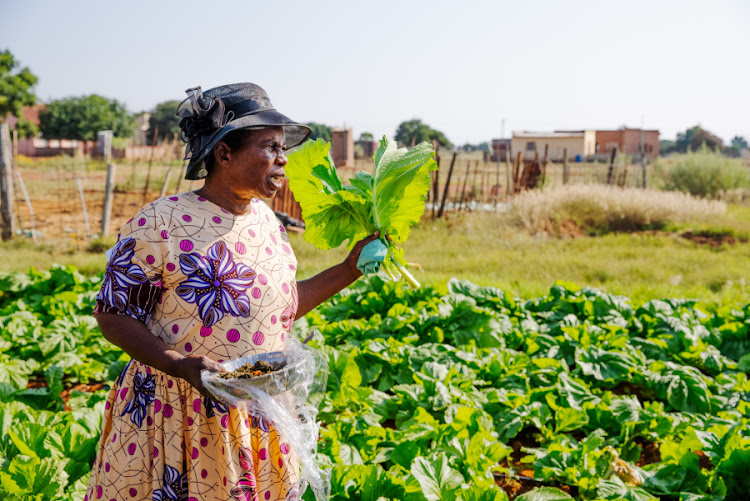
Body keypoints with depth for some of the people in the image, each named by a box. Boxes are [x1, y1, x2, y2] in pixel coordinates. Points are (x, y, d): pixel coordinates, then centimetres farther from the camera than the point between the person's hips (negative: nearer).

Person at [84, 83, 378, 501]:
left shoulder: (267, 220, 5)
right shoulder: (159, 224, -15)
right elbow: (112, 313, -11)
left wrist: (350, 269, 7)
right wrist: (182, 366, -24)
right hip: (179, 417, -5)